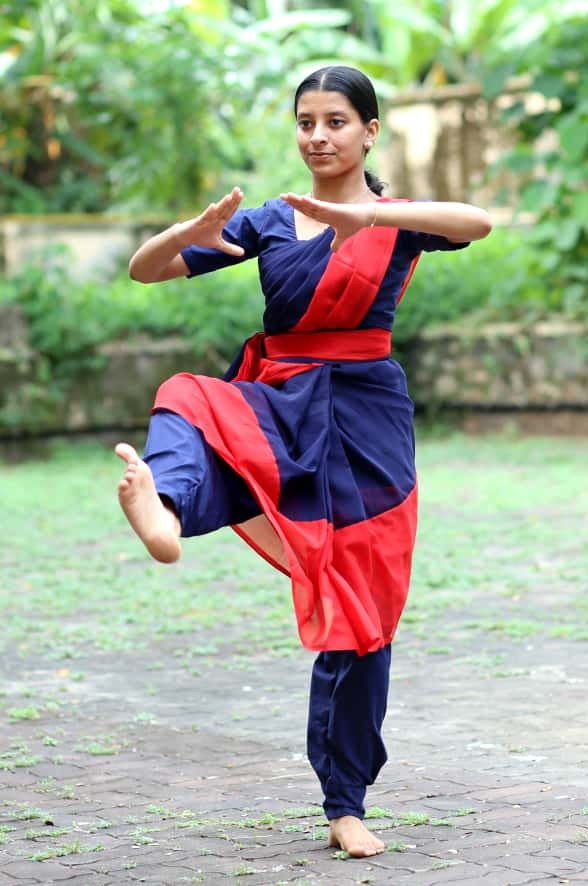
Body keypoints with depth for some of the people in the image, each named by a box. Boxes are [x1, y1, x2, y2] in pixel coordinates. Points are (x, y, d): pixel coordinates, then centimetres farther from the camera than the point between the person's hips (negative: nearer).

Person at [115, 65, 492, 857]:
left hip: (363, 415, -1)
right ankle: (164, 509, -68)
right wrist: (196, 231, -17)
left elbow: (478, 222, -20)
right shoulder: (268, 223, 10)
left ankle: (346, 807, 14)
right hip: (275, 404, 1)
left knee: (359, 614, 0)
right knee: (188, 407, -33)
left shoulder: (397, 220, 3)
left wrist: (364, 215, -33)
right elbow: (143, 269, 6)